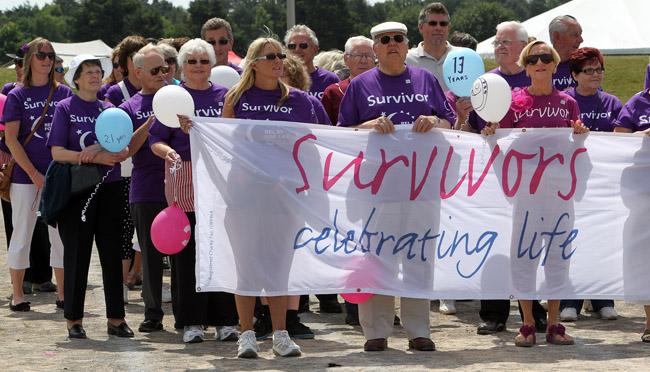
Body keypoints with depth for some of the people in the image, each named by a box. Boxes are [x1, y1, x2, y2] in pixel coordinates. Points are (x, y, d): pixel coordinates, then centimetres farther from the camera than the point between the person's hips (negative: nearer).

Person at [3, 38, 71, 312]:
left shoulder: (63, 93, 6)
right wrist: (34, 173, -12)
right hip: (25, 175, -2)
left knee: (61, 233, 4)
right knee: (22, 233, 2)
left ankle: (63, 294, 11)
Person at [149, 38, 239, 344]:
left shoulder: (225, 96, 12)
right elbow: (155, 139, 1)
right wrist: (167, 151, -19)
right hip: (184, 181, -2)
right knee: (188, 249, 0)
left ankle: (225, 319, 9)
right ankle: (191, 321, 6)